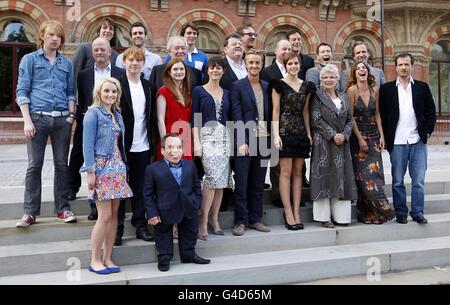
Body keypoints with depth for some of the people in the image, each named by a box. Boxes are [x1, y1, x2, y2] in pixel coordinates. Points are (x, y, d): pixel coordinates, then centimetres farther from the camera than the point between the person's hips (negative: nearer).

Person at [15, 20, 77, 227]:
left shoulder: (66, 63, 15)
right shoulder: (30, 59, 7)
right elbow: (22, 91, 2)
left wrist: (71, 115, 3)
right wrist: (27, 120, -8)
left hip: (62, 119, 2)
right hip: (38, 117, -2)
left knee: (62, 164, 6)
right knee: (34, 165, -1)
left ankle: (63, 208, 16)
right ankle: (30, 212, 7)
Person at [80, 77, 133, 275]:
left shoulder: (117, 115, 15)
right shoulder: (93, 113, -5)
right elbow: (87, 145, -11)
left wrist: (124, 168, 11)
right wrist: (90, 171, -16)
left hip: (117, 168, 7)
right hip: (101, 168, -7)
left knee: (114, 215, 7)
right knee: (105, 216, -7)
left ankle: (107, 258, 16)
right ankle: (95, 260, 7)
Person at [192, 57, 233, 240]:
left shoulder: (226, 93, 17)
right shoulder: (198, 91, 5)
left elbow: (229, 118, 17)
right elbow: (194, 118, -1)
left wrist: (232, 141, 9)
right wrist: (196, 142, -10)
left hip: (224, 137, 5)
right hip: (207, 135, -5)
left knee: (221, 180, 2)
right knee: (213, 177, -18)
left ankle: (215, 219, 13)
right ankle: (203, 222, -9)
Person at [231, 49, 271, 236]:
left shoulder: (267, 87, 13)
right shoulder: (237, 86, -1)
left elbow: (270, 114, 13)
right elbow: (237, 117, -7)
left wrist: (271, 139, 6)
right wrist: (242, 142, -15)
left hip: (263, 141, 5)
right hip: (245, 141, -4)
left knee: (258, 184, 11)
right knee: (241, 184, 2)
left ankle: (255, 219, 22)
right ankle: (240, 221, 11)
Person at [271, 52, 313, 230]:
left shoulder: (306, 86, 14)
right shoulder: (279, 85, 0)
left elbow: (305, 111, 16)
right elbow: (275, 110, -3)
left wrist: (309, 133, 9)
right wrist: (276, 135, -10)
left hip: (301, 132, 5)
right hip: (285, 131, -5)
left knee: (298, 172, 6)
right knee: (286, 172, -5)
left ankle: (296, 212, 11)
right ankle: (288, 213, 0)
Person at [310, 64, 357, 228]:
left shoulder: (344, 97, 16)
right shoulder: (317, 96, -1)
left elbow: (349, 120, 12)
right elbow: (316, 120, -9)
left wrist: (344, 135, -6)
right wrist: (333, 135, -14)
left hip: (342, 143, 5)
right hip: (323, 143, -5)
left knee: (342, 177, 5)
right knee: (324, 177, -3)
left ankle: (340, 215, 13)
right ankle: (324, 217, 3)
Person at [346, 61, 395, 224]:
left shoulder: (374, 90, 8)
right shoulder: (352, 90, -7)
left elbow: (377, 114, 11)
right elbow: (350, 117, -9)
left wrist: (381, 136, 2)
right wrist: (360, 139, -10)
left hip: (374, 137, 4)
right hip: (357, 137, -4)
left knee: (375, 173, 1)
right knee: (364, 176, -3)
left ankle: (375, 212, 11)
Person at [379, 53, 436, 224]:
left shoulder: (422, 87, 8)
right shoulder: (386, 89, 3)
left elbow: (431, 112, 9)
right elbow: (381, 114, 2)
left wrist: (427, 131, -1)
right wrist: (386, 138, -3)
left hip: (418, 141, 1)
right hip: (397, 143, -1)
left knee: (418, 181, 3)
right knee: (397, 181, 6)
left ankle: (417, 213, 14)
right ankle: (400, 213, 17)